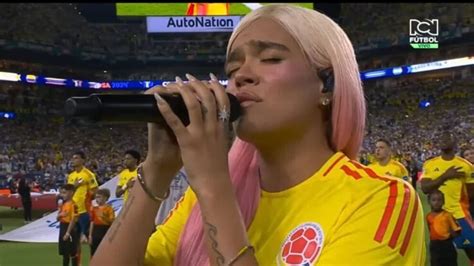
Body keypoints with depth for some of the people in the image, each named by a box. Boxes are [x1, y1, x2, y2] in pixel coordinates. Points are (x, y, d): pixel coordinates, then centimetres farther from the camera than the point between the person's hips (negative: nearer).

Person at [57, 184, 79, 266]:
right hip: (62, 227, 9)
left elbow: (73, 220, -19)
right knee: (64, 252, 16)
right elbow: (58, 218, 16)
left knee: (73, 252, -1)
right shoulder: (62, 204, 11)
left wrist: (68, 232, -21)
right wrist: (59, 215, -8)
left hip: (70, 228, -9)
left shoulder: (72, 204, -15)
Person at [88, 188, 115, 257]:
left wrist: (104, 216, -26)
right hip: (96, 231, 5)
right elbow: (92, 222, 11)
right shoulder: (94, 209, 10)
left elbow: (112, 221, -11)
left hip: (105, 231, -5)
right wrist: (90, 235, 7)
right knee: (94, 253, 7)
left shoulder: (109, 208, -5)